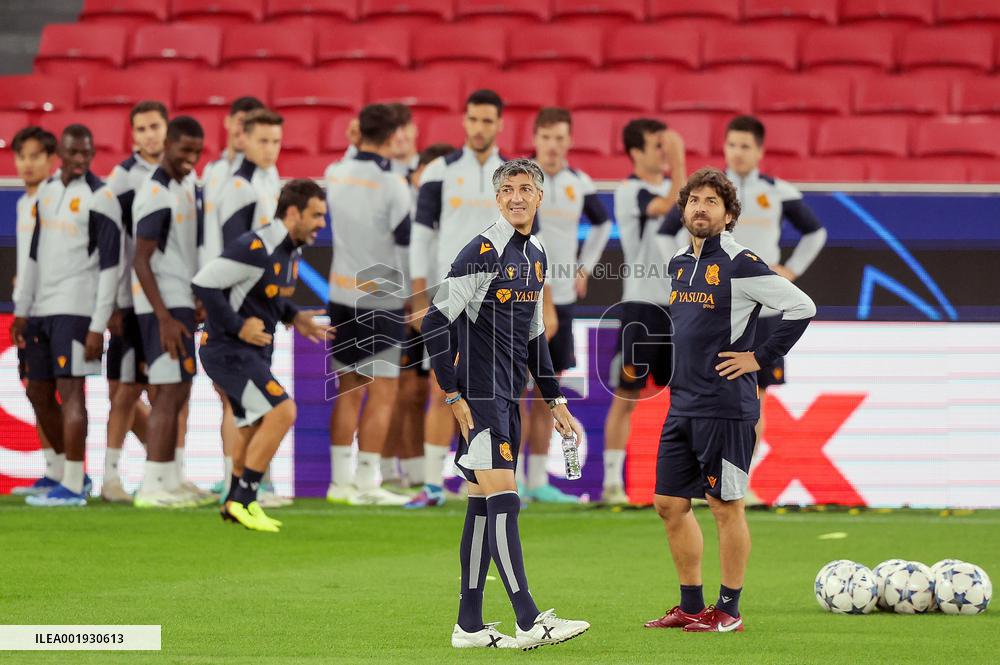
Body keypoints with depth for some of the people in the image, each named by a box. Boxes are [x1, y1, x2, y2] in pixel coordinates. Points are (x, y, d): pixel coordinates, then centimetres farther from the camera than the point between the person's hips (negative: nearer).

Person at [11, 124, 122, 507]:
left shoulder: (100, 198, -8)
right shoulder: (48, 190, 15)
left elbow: (111, 266, -10)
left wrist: (98, 326, -15)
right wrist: (21, 310, 16)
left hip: (75, 308, -8)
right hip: (40, 308, 8)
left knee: (70, 390, -10)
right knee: (39, 394, 11)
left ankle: (72, 487, -8)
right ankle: (72, 473, 23)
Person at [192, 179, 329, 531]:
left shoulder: (291, 251, 8)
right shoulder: (255, 249, -22)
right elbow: (204, 282, -22)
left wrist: (294, 317, 7)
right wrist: (238, 327, -21)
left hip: (254, 350, 10)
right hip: (228, 351, -10)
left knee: (255, 429, 19)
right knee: (282, 411, -18)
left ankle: (236, 503, 35)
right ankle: (243, 499, -10)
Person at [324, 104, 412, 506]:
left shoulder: (335, 174, 2)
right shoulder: (392, 186, -16)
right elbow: (407, 242, -12)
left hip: (341, 294, 6)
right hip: (382, 299, -6)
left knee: (348, 389, 11)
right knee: (382, 393, 0)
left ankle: (341, 481, 12)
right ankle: (367, 485, -1)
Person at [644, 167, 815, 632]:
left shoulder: (740, 264, -11)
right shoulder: (679, 264, 12)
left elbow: (801, 308, -13)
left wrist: (759, 357, -11)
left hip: (725, 407, -8)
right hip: (681, 406, 8)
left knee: (726, 506, -1)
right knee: (670, 503, 9)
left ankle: (728, 610, 7)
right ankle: (691, 607, 18)